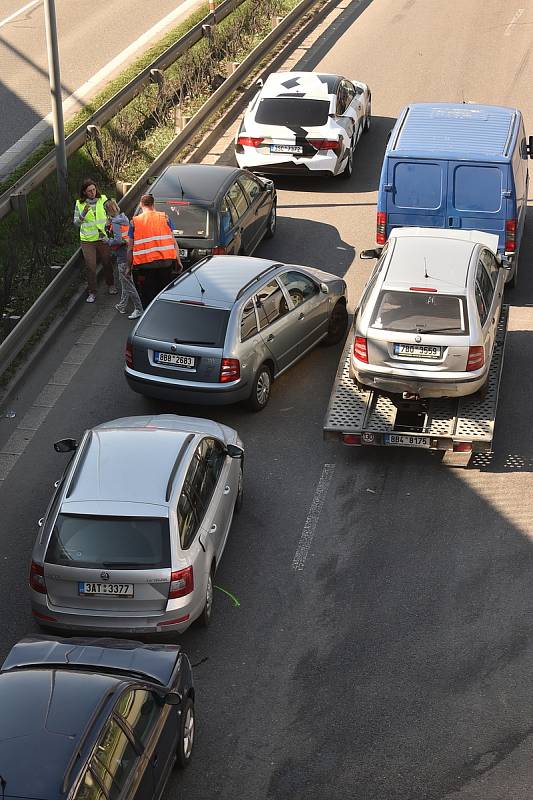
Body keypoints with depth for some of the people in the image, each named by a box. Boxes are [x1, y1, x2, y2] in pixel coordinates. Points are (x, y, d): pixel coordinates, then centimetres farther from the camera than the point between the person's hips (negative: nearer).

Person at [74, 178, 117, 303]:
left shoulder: (103, 199, -1)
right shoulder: (79, 204, -3)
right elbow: (76, 223, -1)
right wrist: (83, 213, -18)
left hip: (103, 238, 1)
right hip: (87, 240, -1)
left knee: (107, 263, 13)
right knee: (90, 266, -1)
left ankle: (110, 286, 35)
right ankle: (92, 292, 10)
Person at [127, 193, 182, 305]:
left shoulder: (134, 222, 4)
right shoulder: (165, 218, 5)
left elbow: (130, 248, 3)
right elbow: (173, 242, 4)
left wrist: (129, 266, 12)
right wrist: (178, 261, 10)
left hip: (145, 265, -1)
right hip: (166, 262, 1)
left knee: (148, 297, 5)